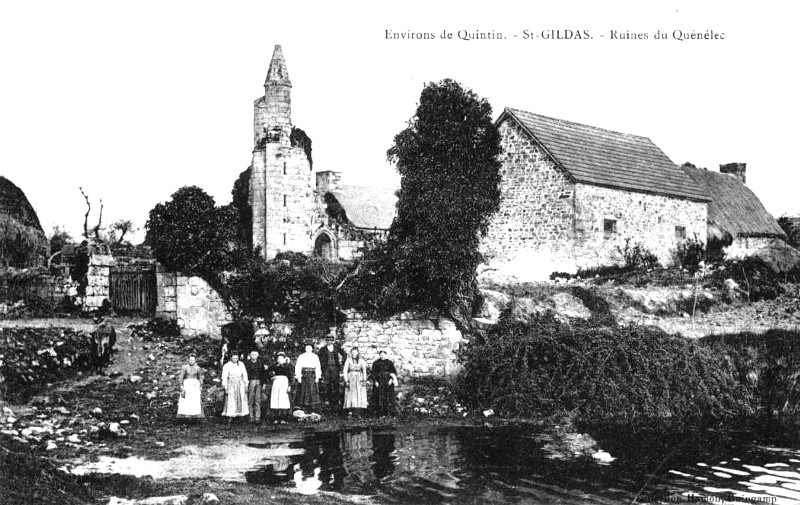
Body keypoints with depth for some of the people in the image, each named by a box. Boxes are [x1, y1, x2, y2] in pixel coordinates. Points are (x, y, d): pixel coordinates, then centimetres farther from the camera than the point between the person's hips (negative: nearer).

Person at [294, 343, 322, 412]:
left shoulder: (315, 357, 9)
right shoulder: (301, 356, 5)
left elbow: (318, 367, 7)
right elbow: (298, 367, 1)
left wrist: (317, 377, -1)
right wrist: (298, 376, -8)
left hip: (312, 375, 1)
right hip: (304, 375, -1)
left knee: (313, 390, -3)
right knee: (303, 391, 0)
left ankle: (312, 408, 0)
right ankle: (303, 407, 4)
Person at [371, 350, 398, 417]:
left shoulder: (389, 363, 2)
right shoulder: (376, 363, 2)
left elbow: (394, 371, -1)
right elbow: (373, 373, 1)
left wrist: (391, 379, -15)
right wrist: (375, 381, -10)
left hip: (388, 381, 0)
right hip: (379, 381, 0)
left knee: (388, 396, -1)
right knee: (379, 396, -3)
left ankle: (388, 411, 2)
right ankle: (380, 412, 0)